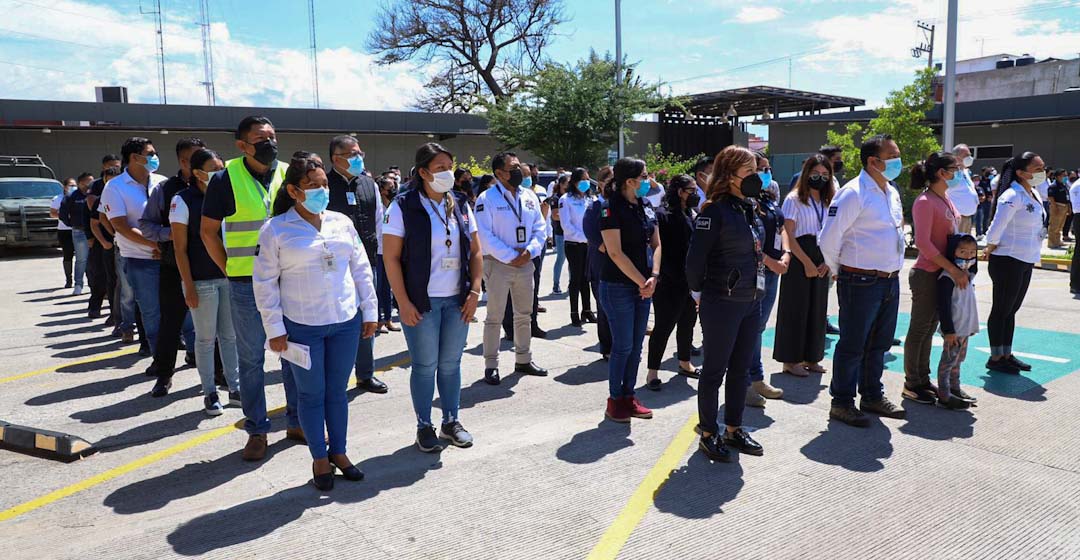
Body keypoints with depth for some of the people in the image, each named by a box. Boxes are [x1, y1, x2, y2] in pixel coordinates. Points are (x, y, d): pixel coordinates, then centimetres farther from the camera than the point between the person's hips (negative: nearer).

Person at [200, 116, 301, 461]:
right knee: (251, 359, 6)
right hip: (246, 286, -3)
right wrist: (230, 270, -2)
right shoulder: (226, 179, -3)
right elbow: (208, 231, 3)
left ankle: (297, 421, 25)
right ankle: (256, 431, 18)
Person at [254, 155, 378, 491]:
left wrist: (370, 311, 8)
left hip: (346, 322, 3)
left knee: (337, 390, 13)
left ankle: (339, 452, 27)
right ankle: (319, 458, 22)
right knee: (311, 393, 7)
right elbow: (264, 282, -3)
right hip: (302, 325, -3)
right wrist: (274, 329, -6)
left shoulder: (342, 222, 6)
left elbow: (361, 269, 10)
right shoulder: (276, 230, -5)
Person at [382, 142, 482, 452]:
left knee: (451, 363, 12)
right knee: (425, 366, 5)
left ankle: (451, 420, 27)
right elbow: (391, 258, -9)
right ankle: (424, 426, 21)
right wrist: (404, 303, -12)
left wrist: (474, 291, 1)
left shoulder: (460, 204, 7)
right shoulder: (404, 206, -7)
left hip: (457, 300, 4)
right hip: (421, 301, -4)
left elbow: (475, 251, 10)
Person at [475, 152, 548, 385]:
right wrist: (510, 257, -17)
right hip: (498, 263, -6)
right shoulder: (487, 198, -9)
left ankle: (523, 360, 28)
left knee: (524, 314, 15)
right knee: (494, 317, 0)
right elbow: (484, 235, -15)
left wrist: (530, 251, -9)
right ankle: (491, 365, 10)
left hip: (526, 262, 6)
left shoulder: (530, 196, 9)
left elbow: (540, 228, 8)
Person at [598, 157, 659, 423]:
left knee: (636, 345, 12)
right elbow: (615, 253, -17)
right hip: (618, 286, -7)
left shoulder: (646, 206, 8)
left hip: (643, 286, 7)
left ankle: (628, 396, 23)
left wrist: (653, 277, -6)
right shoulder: (611, 208, -13)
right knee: (623, 346, -1)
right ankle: (614, 400, 14)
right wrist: (641, 282, -15)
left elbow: (656, 244, 10)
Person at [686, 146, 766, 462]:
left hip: (751, 302, 8)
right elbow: (695, 257, -13)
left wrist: (755, 288, 16)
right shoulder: (715, 211, -15)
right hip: (722, 305, -8)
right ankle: (708, 435, 17)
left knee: (740, 370, 15)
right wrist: (700, 293, -3)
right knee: (714, 371, 4)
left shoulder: (751, 208, 10)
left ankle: (733, 430, 28)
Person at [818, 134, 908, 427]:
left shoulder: (892, 193, 13)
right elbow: (828, 238, -17)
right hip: (861, 282, -8)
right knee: (853, 345, 1)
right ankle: (841, 403, 13)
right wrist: (840, 270, -4)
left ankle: (872, 396, 32)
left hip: (890, 280, 8)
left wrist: (893, 269, 19)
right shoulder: (853, 194, -16)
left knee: (879, 343, 18)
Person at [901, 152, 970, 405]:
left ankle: (923, 380, 26)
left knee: (929, 329, 15)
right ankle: (911, 384, 12)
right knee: (919, 330, 1)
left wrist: (959, 268, 10)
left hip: (943, 273, 9)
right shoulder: (925, 202, -16)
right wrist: (953, 269, -20)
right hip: (927, 274, -9)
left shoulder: (946, 198, 10)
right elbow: (923, 243, -21)